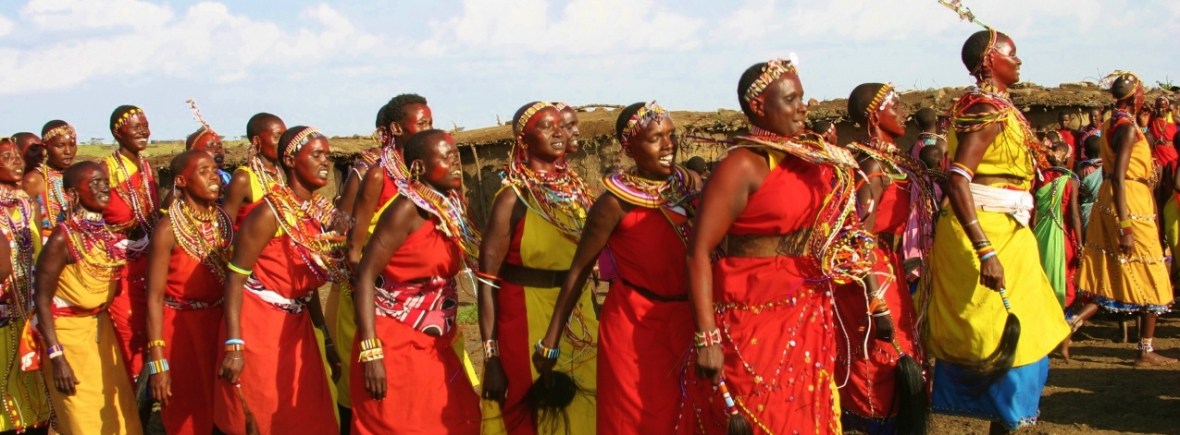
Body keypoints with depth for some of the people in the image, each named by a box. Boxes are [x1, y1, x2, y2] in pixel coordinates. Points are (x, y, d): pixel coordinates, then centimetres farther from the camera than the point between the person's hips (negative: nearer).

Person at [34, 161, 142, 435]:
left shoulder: (108, 234, 0)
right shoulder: (64, 238, -19)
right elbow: (42, 300, -18)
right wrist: (56, 357, -21)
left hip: (101, 329, 6)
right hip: (68, 334, -6)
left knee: (117, 412, 12)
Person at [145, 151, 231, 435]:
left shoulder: (224, 221, 2)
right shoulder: (169, 228, -13)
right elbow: (155, 296, -14)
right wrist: (157, 362, -19)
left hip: (219, 322, 5)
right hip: (181, 326, -5)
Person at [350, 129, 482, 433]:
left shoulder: (452, 210, 7)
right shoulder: (408, 208, -14)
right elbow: (365, 275, -18)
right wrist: (371, 352, -24)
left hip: (434, 346, 7)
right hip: (394, 345, -7)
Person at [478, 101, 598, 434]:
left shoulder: (577, 190, 6)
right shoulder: (514, 198, -11)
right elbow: (488, 280, -14)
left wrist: (593, 324, 14)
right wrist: (491, 357, -18)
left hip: (580, 323, 5)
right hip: (528, 325, -5)